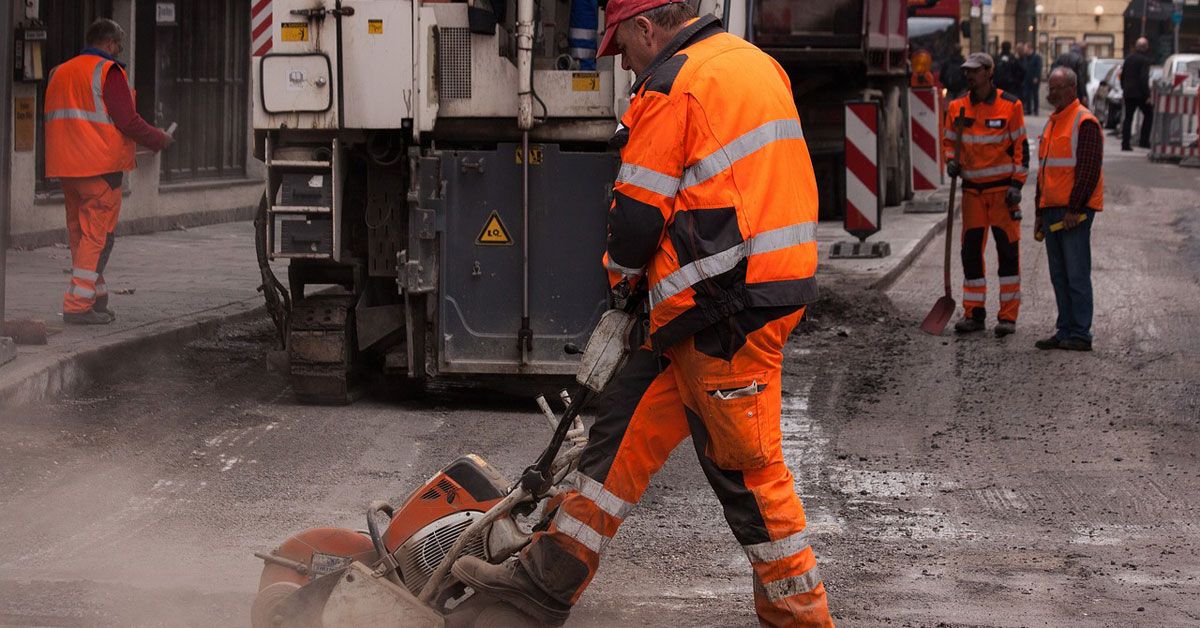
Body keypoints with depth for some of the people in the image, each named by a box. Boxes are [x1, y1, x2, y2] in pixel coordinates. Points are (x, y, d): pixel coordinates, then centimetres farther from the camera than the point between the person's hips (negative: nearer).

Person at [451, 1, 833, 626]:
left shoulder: (672, 85, -12)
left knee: (744, 463, 0)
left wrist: (622, 271, 11)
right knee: (631, 419, 12)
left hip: (726, 306, -10)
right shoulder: (755, 63, 16)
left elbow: (639, 211, -10)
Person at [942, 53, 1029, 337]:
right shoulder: (957, 108, 5)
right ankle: (973, 313, 13)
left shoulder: (1010, 105, -5)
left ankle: (1008, 315, 3)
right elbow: (949, 140, 18)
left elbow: (1021, 146, -3)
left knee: (1008, 251, -2)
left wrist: (1016, 184, -10)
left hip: (1003, 187, -4)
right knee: (971, 252, 5)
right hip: (972, 188, 4)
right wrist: (951, 161, -4)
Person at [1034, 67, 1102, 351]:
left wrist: (1075, 209, -19)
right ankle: (1065, 331, 15)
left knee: (1076, 274, -7)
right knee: (1059, 275, 10)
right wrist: (1040, 212, 21)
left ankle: (1080, 334, -4)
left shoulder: (1084, 122, -10)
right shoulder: (1053, 122, 18)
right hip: (1052, 210, 9)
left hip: (1075, 212, -9)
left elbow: (1089, 170, -16)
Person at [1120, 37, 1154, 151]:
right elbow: (1144, 78, -18)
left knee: (1128, 118, 8)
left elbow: (1122, 76, 14)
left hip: (1128, 93, 6)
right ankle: (1144, 141, 4)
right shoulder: (1144, 60, -12)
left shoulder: (1129, 59, 9)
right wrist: (1147, 95, -14)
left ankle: (1125, 143, 3)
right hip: (1139, 93, -6)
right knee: (1148, 114, 9)